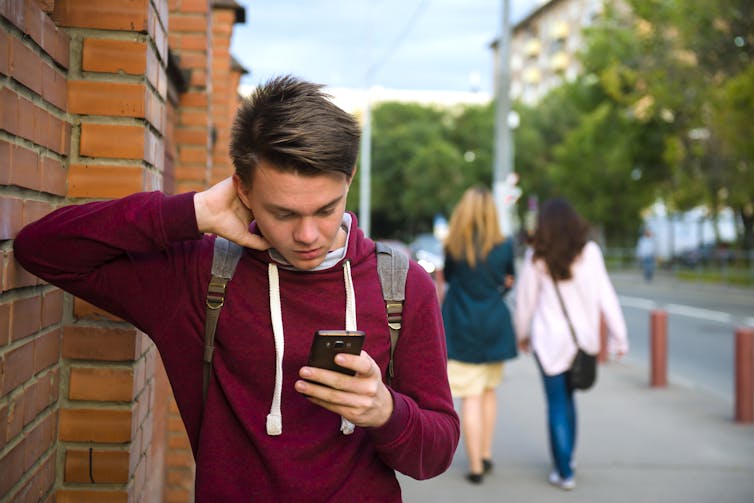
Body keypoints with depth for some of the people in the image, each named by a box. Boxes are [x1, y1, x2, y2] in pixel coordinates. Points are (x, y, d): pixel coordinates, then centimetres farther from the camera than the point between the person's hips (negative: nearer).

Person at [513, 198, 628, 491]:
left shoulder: (536, 258, -5)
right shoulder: (590, 252, -2)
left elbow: (525, 300, 2)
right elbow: (606, 296, -2)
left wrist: (522, 334, 17)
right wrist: (618, 336, 3)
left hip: (550, 338, -2)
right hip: (582, 336, 3)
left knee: (557, 404, 4)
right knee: (566, 398, 20)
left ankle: (564, 472, 6)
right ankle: (566, 458, 30)